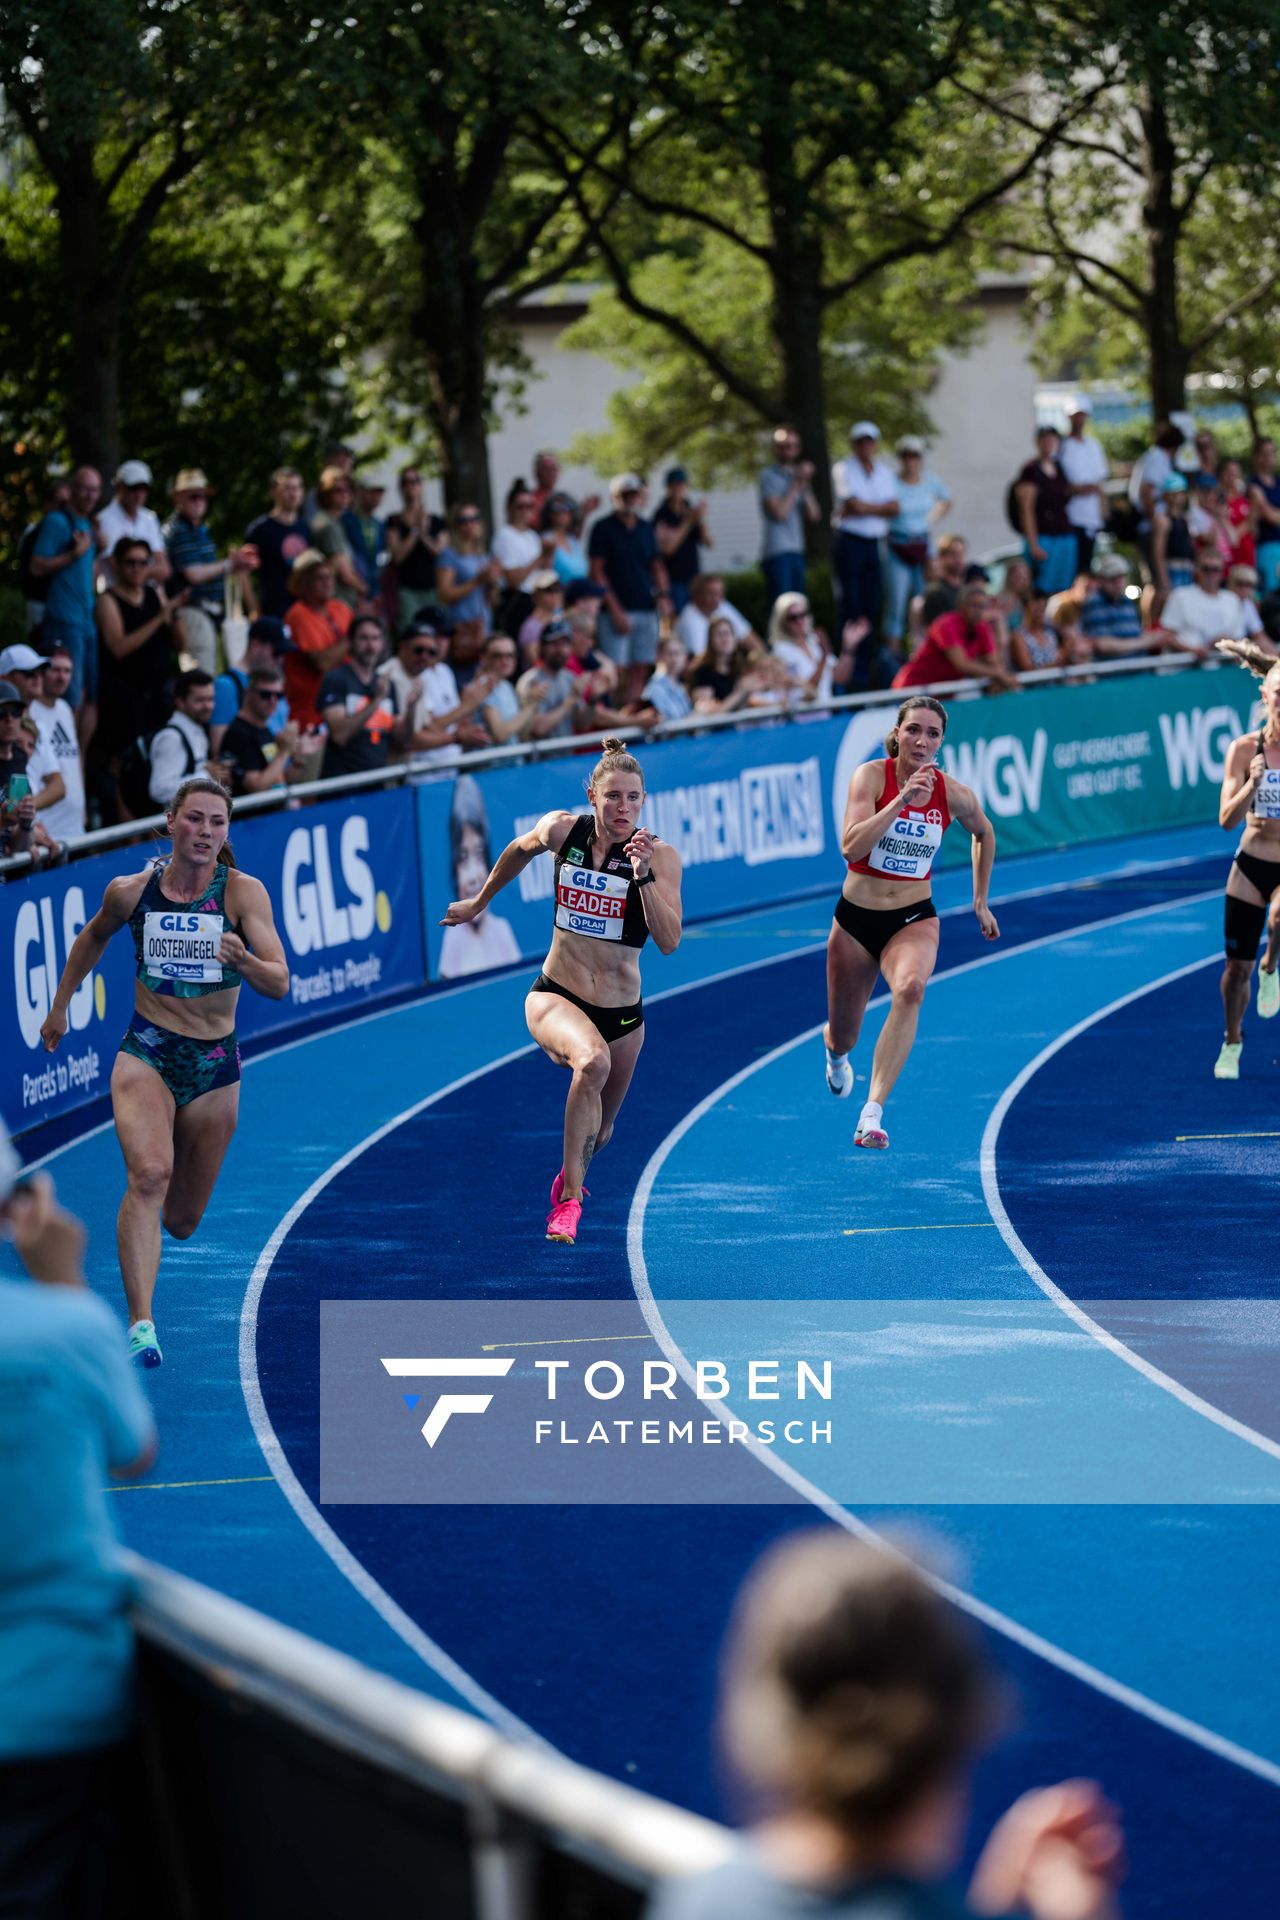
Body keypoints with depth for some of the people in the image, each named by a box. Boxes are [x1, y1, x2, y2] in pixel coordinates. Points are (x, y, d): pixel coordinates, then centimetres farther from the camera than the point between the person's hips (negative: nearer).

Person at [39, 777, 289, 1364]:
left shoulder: (244, 892, -11)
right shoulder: (131, 891, -5)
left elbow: (280, 984, -19)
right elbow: (93, 938, 18)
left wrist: (245, 962, -39)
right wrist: (60, 1005, 22)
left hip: (215, 1063, 1)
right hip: (145, 1052, -1)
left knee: (181, 1221, 12)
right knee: (150, 1174, -28)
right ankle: (140, 1325, -33)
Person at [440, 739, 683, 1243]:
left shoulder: (660, 855, -13)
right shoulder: (561, 830, -8)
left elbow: (668, 941, -24)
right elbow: (520, 851, 15)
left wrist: (644, 875, -34)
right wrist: (479, 901, 27)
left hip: (621, 1013, 1)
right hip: (555, 997, -1)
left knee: (598, 1134, 18)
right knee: (593, 1061, -35)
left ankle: (568, 1181, 55)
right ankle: (569, 1200, -25)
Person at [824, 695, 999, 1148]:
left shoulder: (954, 795, -7)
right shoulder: (872, 775, -14)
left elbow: (984, 834, 16)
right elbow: (851, 846, -28)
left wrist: (981, 902, 18)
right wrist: (902, 800, -34)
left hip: (914, 919, 0)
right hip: (855, 919, 0)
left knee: (910, 989, -35)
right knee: (843, 1036, 13)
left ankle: (873, 1112, -39)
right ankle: (835, 1054, 56)